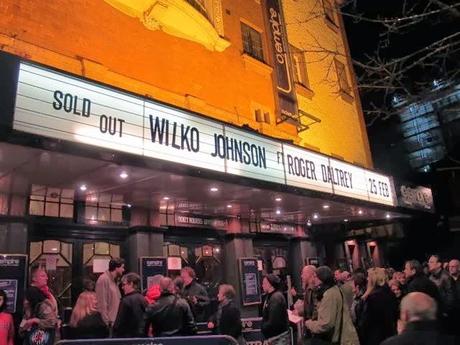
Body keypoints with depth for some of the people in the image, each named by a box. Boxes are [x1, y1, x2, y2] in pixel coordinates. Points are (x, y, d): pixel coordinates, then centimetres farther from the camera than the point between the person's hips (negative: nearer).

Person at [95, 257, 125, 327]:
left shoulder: (115, 280, 13)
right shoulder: (103, 279, -14)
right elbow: (102, 303, -17)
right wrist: (107, 321, -17)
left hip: (115, 321, 9)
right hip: (109, 323, -9)